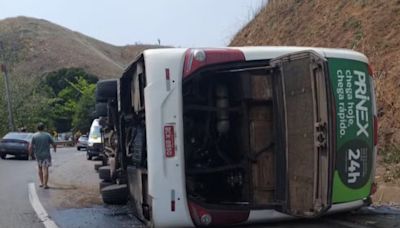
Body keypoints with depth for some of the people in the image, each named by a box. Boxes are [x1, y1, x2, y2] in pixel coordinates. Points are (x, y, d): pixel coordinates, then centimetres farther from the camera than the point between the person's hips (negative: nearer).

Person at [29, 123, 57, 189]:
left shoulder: (34, 136, -5)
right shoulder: (47, 135, -5)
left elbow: (31, 147, -9)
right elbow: (54, 144, -1)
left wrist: (30, 154, 4)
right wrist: (55, 148, 20)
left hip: (38, 155, 2)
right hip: (46, 155, -2)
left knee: (39, 167, 20)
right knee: (45, 169, -2)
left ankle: (41, 183, 19)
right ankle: (45, 184, -6)